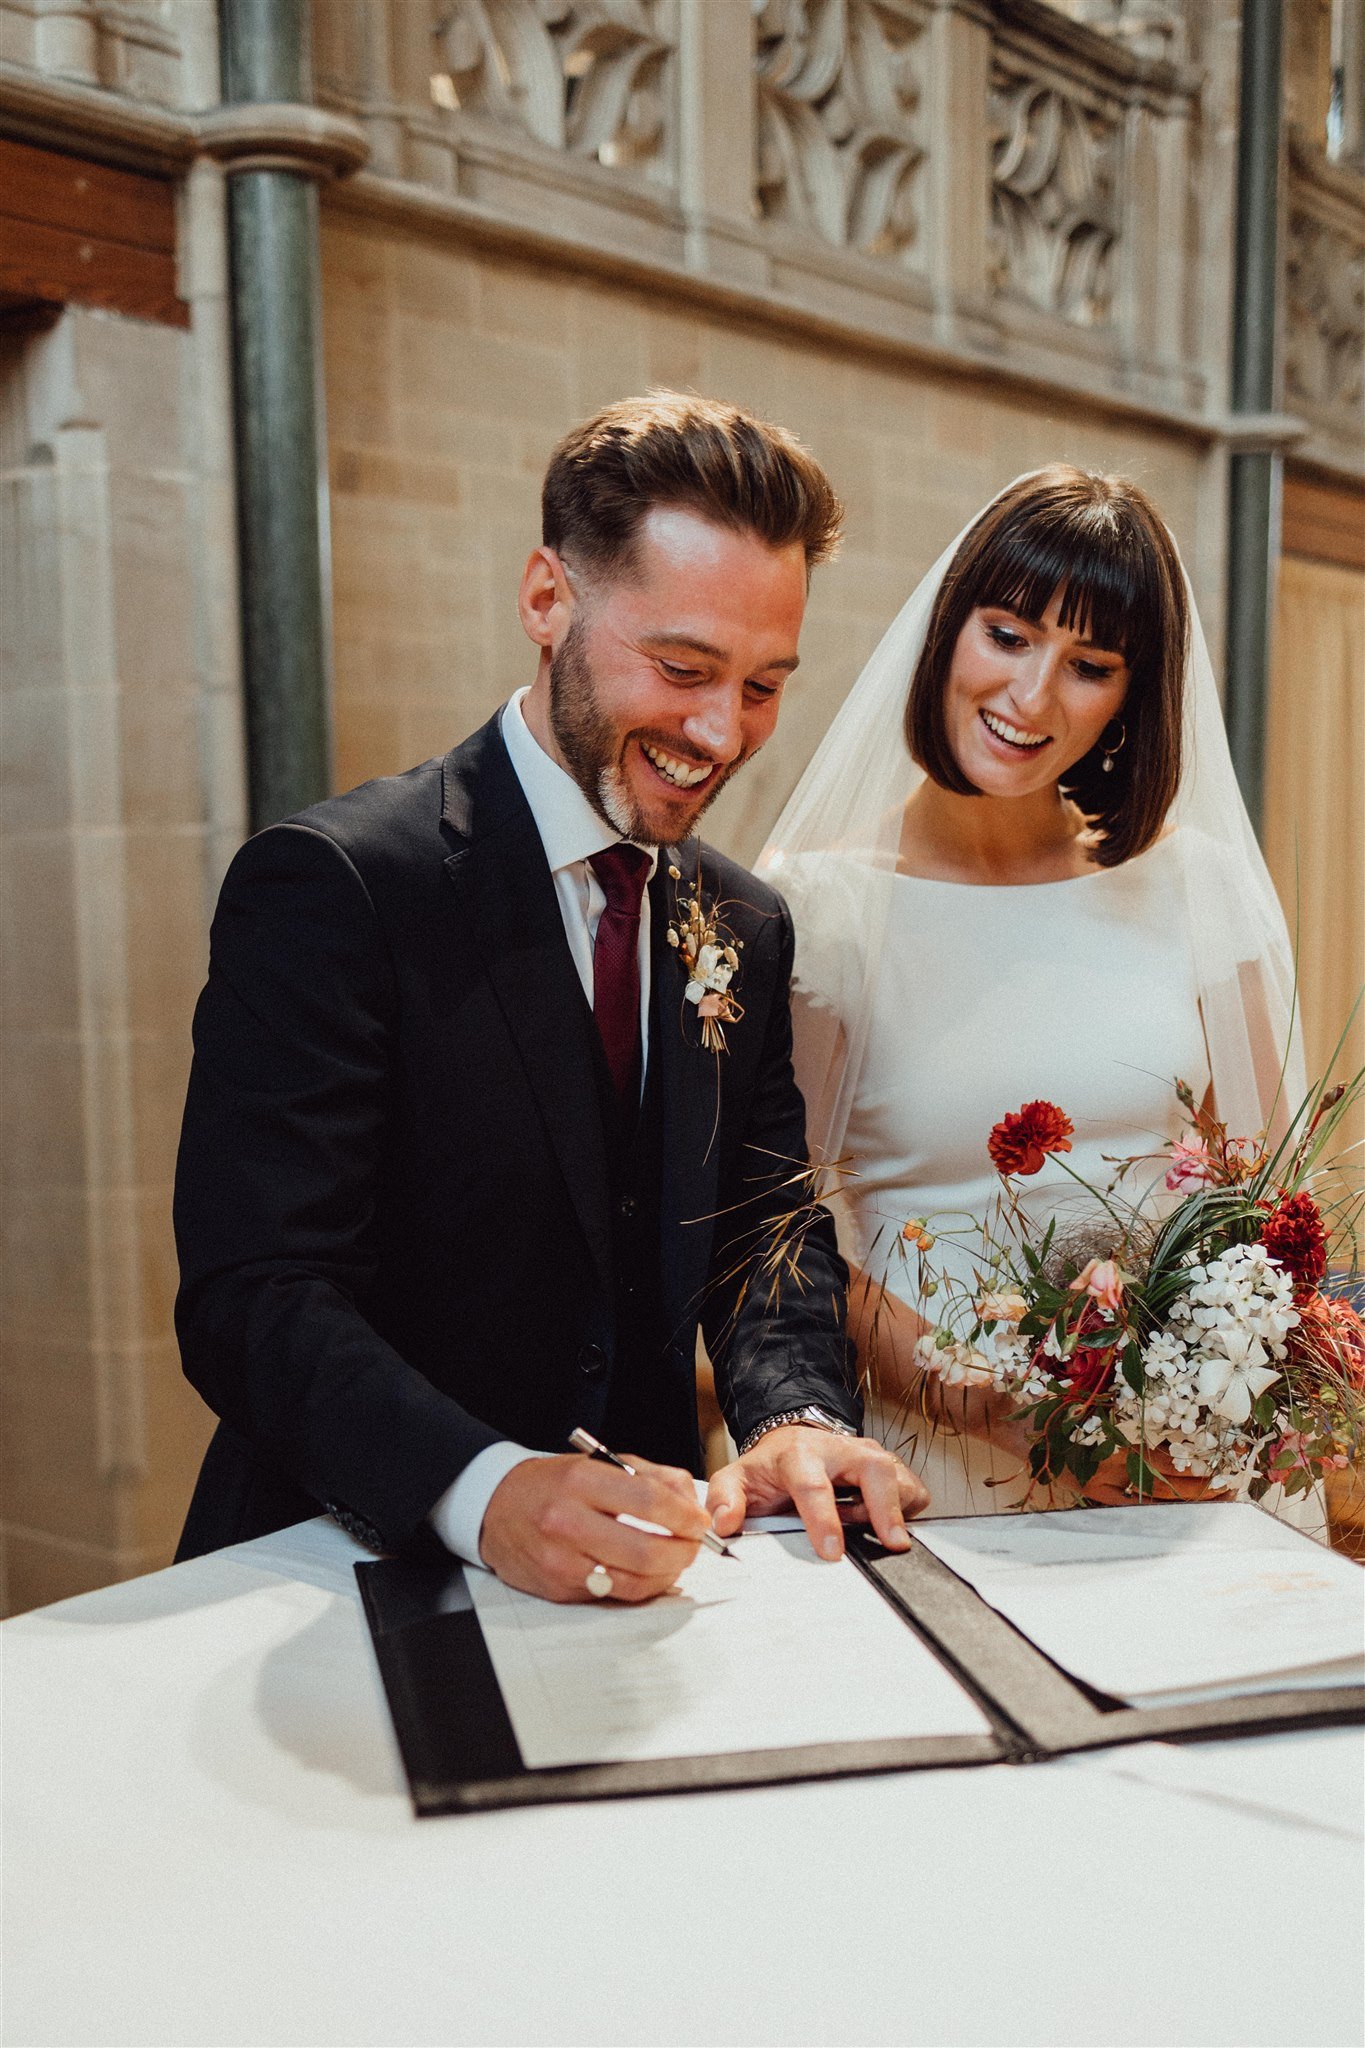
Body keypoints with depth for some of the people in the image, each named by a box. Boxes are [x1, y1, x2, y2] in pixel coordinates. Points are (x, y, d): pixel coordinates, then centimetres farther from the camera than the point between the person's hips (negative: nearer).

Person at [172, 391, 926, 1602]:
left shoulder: (745, 928, 10)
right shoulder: (328, 884, -10)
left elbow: (768, 1234, 10)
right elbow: (252, 1295, -16)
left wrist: (795, 1417, -10)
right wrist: (486, 1491, -31)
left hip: (636, 1569, 4)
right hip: (350, 1574, -3)